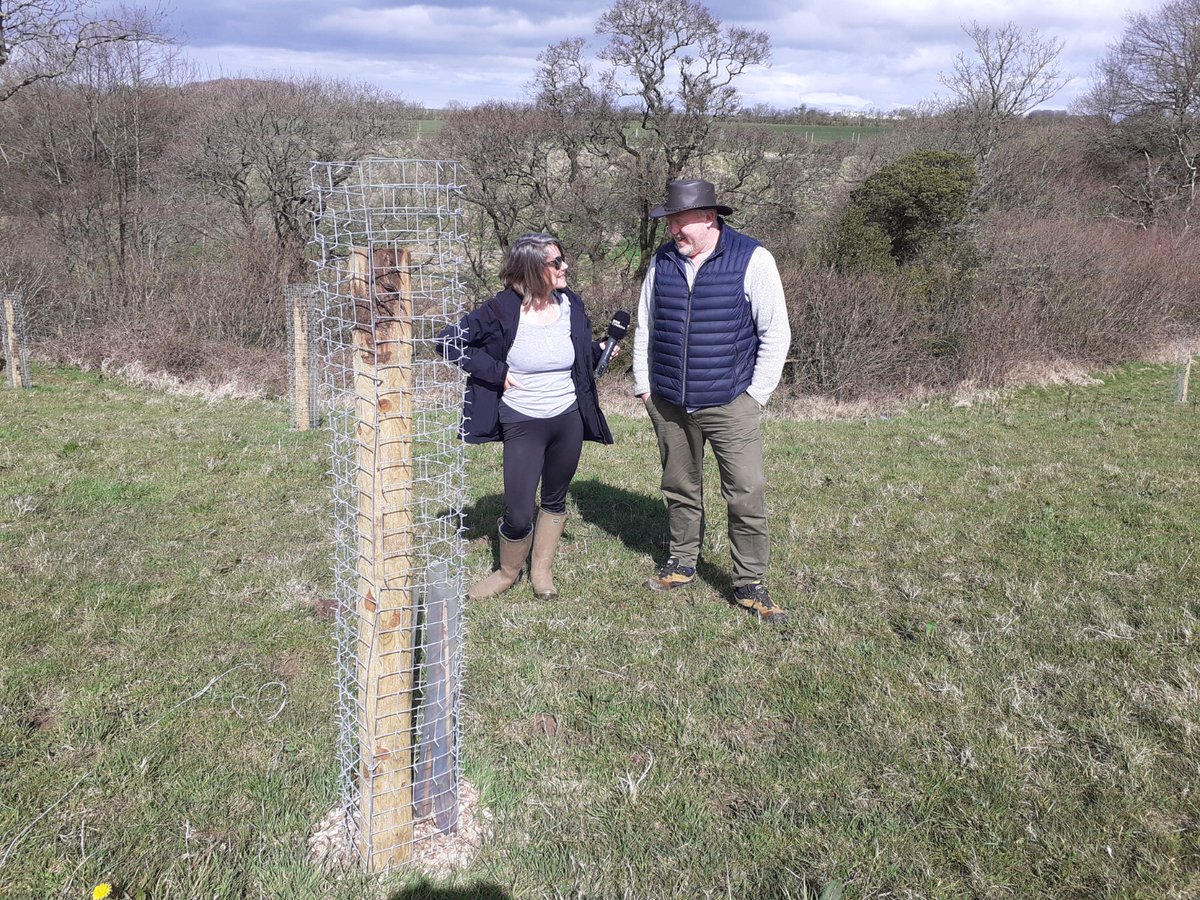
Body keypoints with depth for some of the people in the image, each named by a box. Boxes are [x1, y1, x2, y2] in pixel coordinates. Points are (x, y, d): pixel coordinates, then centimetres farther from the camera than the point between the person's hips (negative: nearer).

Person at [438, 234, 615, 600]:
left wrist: (600, 351, -4)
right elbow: (449, 341, -10)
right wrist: (495, 373, -13)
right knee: (519, 515, -4)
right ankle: (508, 572, 25)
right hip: (522, 424, -4)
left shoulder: (570, 304, 0)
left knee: (554, 502, 17)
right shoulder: (501, 310, -14)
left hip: (569, 419, 4)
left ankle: (541, 571, 36)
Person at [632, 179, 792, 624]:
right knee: (680, 488, 15)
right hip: (667, 403, 4)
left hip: (729, 404, -4)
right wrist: (644, 385, 9)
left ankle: (750, 583, 8)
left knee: (747, 494, -5)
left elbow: (776, 332, -6)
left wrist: (756, 395, -7)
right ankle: (682, 563, 33)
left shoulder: (752, 259, -9)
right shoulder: (662, 260, 5)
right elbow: (645, 327, 14)